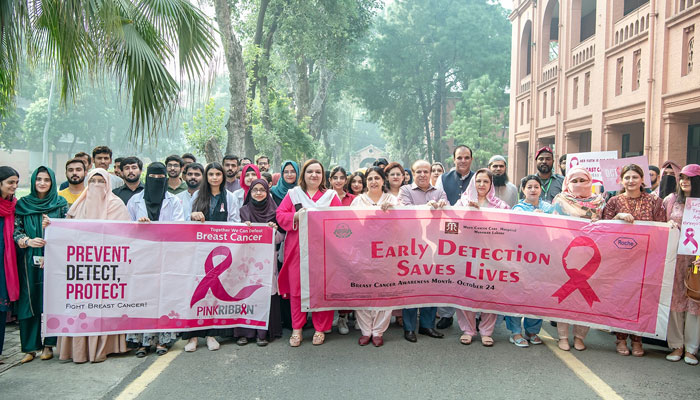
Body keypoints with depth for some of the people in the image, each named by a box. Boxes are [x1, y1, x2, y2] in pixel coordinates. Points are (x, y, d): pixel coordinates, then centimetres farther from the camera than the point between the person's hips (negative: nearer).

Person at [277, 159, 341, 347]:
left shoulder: (331, 195, 11)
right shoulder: (293, 194, 12)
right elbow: (280, 215, 4)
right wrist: (296, 216, -13)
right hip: (297, 248, 0)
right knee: (296, 288, 1)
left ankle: (320, 328, 13)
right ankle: (296, 329, 12)